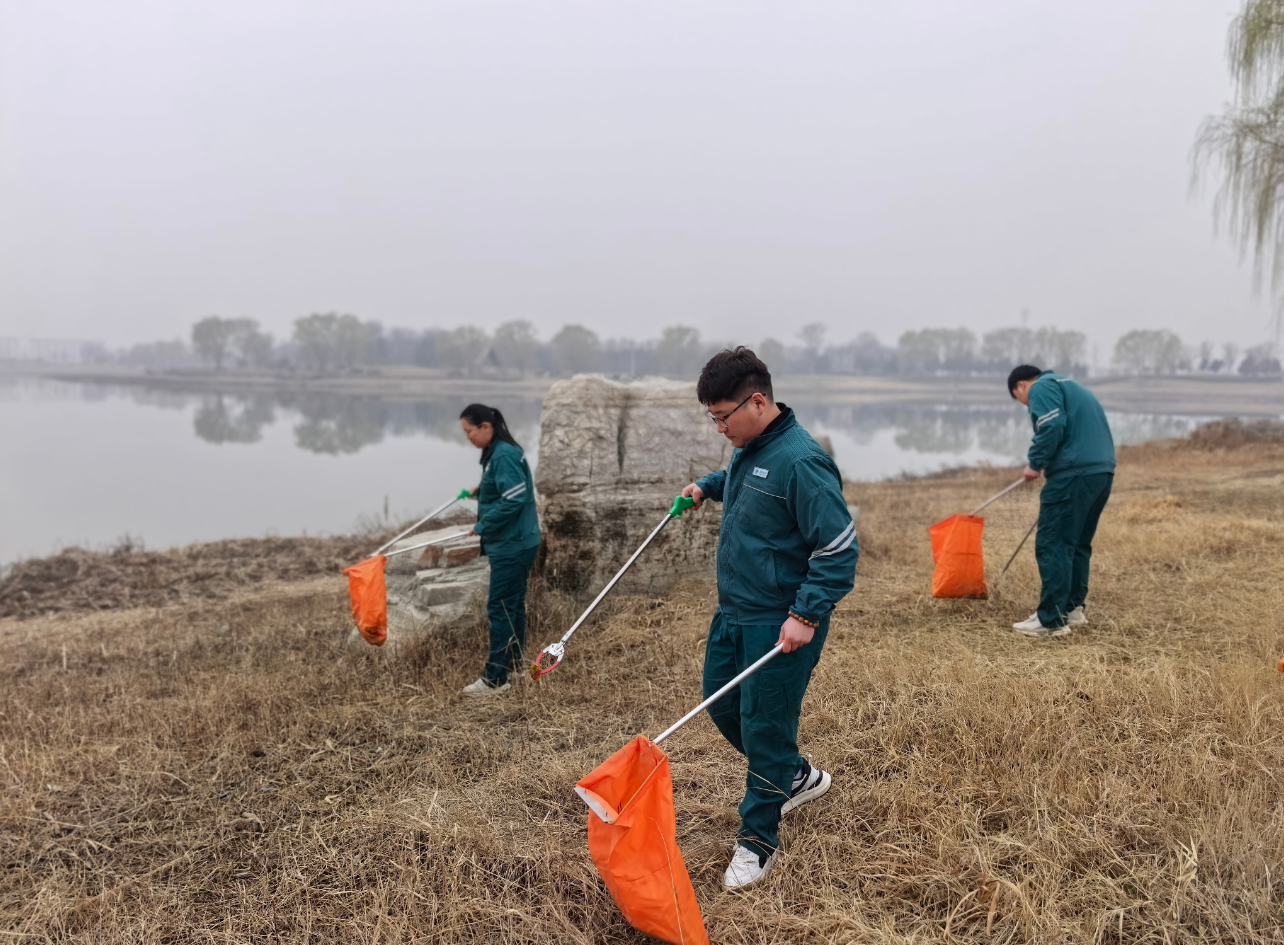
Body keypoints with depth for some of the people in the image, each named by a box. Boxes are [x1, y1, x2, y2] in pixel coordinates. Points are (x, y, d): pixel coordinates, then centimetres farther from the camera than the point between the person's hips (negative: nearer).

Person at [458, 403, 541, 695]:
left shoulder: (504, 455, -19)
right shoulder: (496, 453, 11)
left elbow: (514, 500, -25)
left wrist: (482, 526, -17)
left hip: (512, 546, -10)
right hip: (517, 543, 10)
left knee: (500, 609, -5)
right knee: (514, 605, 18)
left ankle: (495, 679, 1)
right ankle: (514, 662, 30)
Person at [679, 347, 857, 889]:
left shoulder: (800, 462, -23)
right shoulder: (748, 450, 5)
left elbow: (839, 548, -24)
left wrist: (807, 615, -26)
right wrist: (709, 485, 15)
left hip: (781, 625, -9)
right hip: (733, 613, 10)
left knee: (764, 728, 1)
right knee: (721, 705, 19)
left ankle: (758, 841, 20)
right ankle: (798, 776, 40)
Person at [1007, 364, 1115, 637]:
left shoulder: (1042, 388, -1)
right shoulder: (1068, 385, 28)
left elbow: (1052, 427, -18)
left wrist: (1035, 463, -7)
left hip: (1073, 473, -10)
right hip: (1103, 470, 10)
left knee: (1052, 545, -6)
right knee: (1078, 543, 18)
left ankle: (1051, 620, -5)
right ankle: (1073, 609, 23)